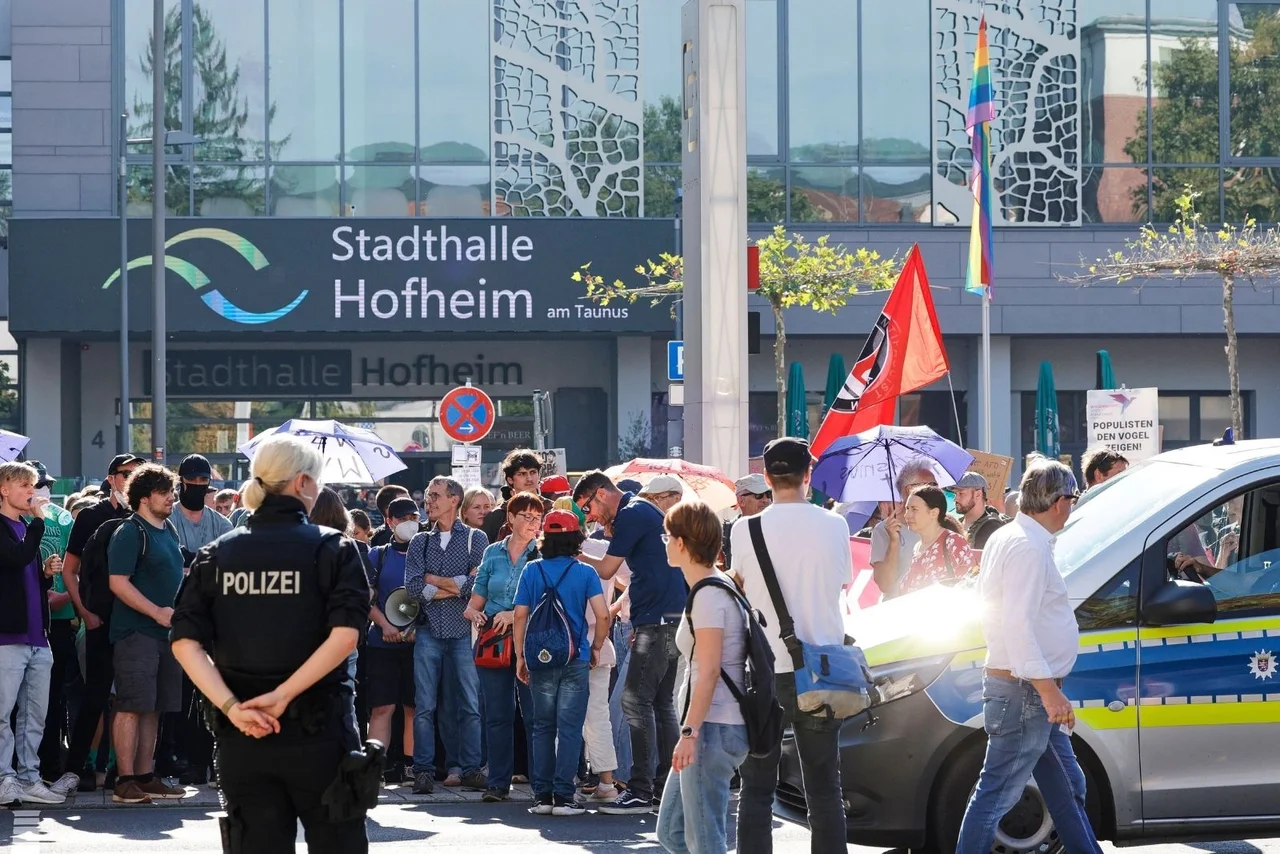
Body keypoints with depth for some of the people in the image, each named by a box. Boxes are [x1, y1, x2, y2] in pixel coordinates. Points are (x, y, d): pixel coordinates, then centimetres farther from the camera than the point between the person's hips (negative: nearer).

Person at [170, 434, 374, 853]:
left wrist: (232, 706, -12)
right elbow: (344, 633, -18)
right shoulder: (332, 548, -3)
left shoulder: (217, 554, 6)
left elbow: (185, 641, -5)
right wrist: (283, 695, -16)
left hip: (241, 735, 3)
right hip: (317, 726, -3)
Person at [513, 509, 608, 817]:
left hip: (540, 661, 2)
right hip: (575, 661, -2)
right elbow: (602, 616, -10)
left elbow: (520, 615, 1)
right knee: (570, 728, 1)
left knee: (543, 728, 10)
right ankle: (563, 796, -3)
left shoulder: (532, 571, 1)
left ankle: (542, 796, 9)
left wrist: (520, 656, 9)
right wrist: (596, 648, 6)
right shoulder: (585, 572, -3)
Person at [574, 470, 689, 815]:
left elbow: (606, 570, -8)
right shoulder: (646, 511, 20)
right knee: (661, 703, 12)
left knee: (636, 701, -10)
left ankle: (640, 790, -12)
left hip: (658, 620, -10)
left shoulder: (630, 515, -10)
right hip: (674, 618, 10)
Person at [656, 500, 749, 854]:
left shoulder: (709, 595, -13)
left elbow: (709, 672, -19)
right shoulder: (720, 587, 17)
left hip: (713, 729, -11)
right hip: (715, 729, 11)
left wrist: (690, 732, -22)